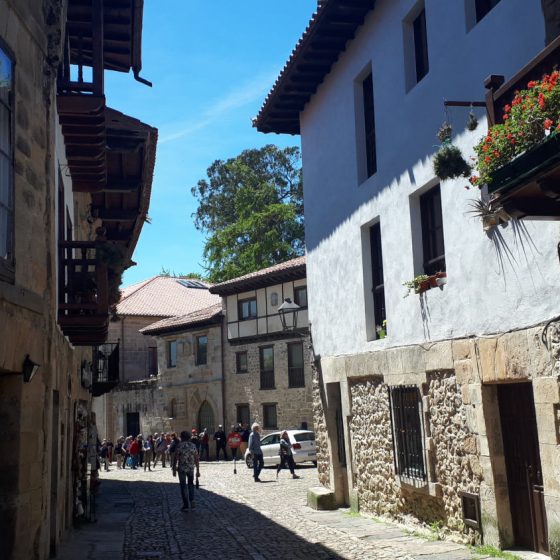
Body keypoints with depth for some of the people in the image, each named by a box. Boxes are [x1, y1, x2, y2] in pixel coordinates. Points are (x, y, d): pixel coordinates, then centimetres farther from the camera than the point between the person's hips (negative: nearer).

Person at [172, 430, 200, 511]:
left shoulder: (179, 445, -7)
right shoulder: (193, 445, 3)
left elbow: (175, 458, -9)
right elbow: (196, 459, 3)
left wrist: (174, 469, -2)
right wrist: (198, 470, 9)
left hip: (182, 469, -3)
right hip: (191, 468, 3)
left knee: (183, 486, 7)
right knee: (191, 484, 21)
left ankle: (186, 504, 8)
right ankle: (192, 500, 5)